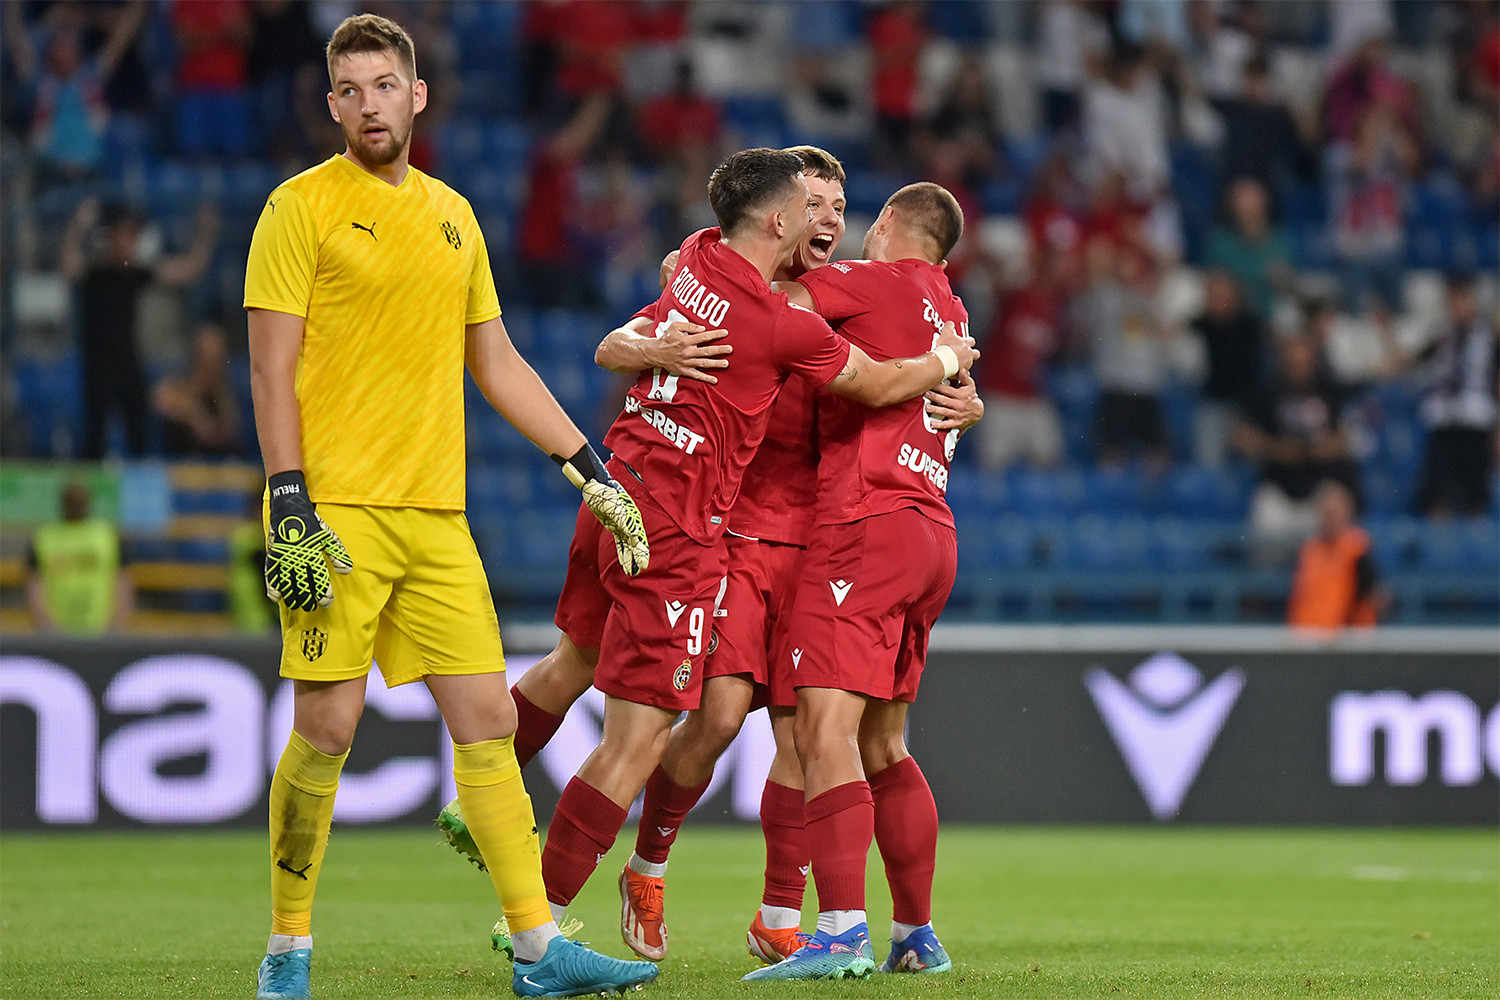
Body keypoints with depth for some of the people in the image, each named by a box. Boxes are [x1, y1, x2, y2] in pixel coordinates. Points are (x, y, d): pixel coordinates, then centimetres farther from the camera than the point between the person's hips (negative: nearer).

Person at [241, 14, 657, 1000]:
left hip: (435, 513, 5)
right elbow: (272, 370, -6)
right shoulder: (304, 207, -2)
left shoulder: (452, 214, 16)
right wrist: (289, 505, -15)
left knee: (489, 719, 2)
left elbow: (499, 365, 22)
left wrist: (591, 472, 17)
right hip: (337, 511, -5)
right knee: (327, 728, -6)